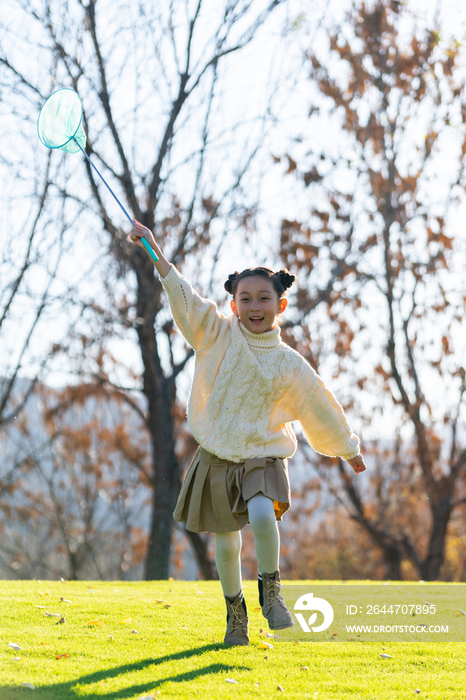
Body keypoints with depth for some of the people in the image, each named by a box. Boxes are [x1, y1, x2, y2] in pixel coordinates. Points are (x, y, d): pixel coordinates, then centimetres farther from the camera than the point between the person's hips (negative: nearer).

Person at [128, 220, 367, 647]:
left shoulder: (289, 365, -3)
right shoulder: (218, 335, -3)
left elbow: (319, 408, 8)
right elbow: (183, 296, -11)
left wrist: (350, 451, 17)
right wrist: (155, 252, -21)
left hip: (264, 456, -2)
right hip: (217, 456, 2)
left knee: (262, 515, -29)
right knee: (226, 541, 7)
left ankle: (271, 589, -5)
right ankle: (235, 610, 30)